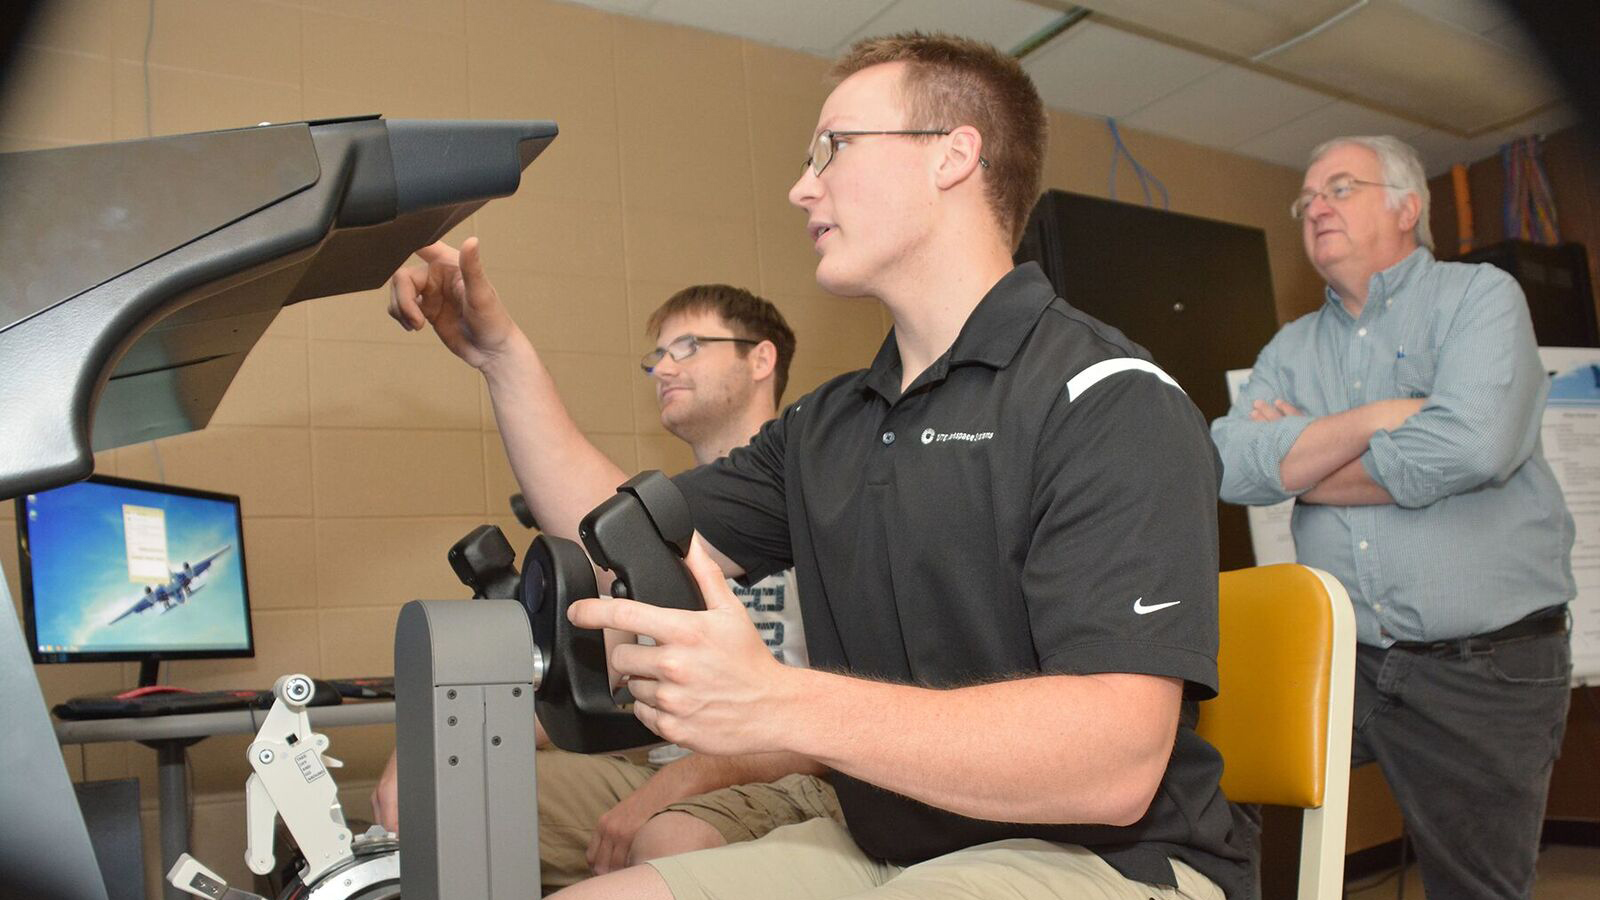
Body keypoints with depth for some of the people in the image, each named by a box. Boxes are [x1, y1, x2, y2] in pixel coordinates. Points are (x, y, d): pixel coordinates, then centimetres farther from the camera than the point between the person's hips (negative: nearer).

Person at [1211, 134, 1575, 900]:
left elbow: (1469, 446, -21)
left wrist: (1299, 460, -8)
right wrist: (1380, 417, -14)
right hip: (1340, 659, 4)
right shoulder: (1293, 348, 12)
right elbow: (1231, 466, -6)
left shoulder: (1481, 297, -1)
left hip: (1485, 668, -3)